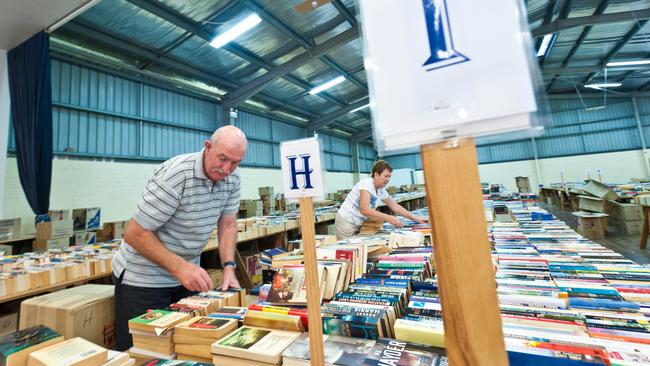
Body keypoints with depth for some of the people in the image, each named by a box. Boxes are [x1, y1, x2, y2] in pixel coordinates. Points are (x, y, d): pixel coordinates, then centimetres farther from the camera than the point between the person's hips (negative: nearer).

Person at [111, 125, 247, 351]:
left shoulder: (232, 179, -8)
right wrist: (180, 267, -31)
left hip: (187, 272, 6)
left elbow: (227, 225, -2)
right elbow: (135, 234, -23)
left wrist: (228, 267, -14)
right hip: (143, 277, -5)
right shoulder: (175, 175, -27)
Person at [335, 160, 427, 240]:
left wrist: (415, 218, 5)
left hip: (359, 224, 7)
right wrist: (389, 218, -35)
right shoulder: (366, 184, -22)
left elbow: (395, 207, 11)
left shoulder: (381, 191, 2)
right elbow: (364, 210, -33)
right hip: (346, 222, -7)